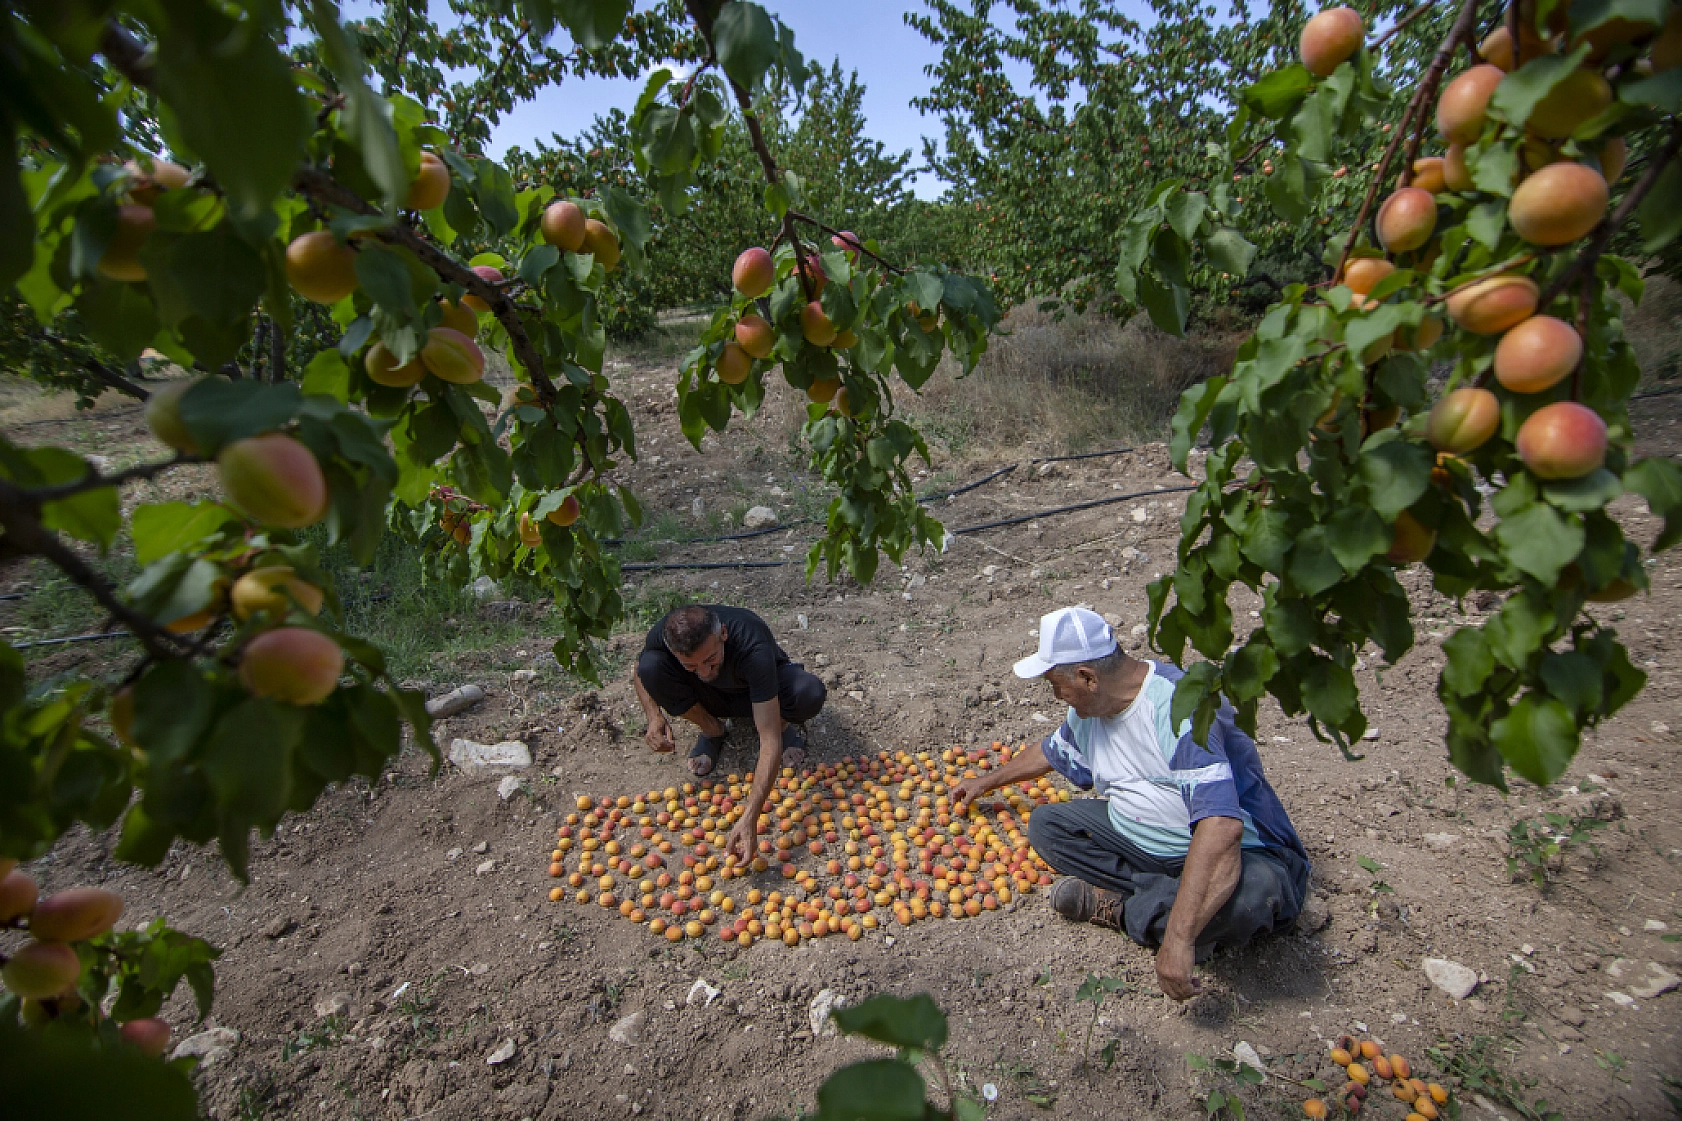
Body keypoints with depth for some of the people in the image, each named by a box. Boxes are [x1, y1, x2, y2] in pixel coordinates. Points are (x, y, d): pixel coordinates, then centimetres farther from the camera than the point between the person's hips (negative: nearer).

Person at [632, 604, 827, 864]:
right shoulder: (661, 636, -31)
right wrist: (654, 716, -24)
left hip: (758, 693, -3)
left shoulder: (753, 648, -42)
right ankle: (712, 730, -1)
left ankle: (783, 725, 1)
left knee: (810, 693, -37)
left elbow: (770, 742, -43)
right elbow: (639, 673, -4)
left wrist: (750, 818, -51)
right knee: (651, 667, -27)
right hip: (713, 697, 3)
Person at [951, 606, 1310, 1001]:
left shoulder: (1178, 706, -30)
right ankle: (1160, 898, -11)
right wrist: (987, 781, 35)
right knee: (1045, 823, -4)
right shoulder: (1088, 709, 0)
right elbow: (1050, 753, 23)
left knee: (1253, 890, -40)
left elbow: (1221, 826, -41)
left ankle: (1117, 908, -16)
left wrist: (1178, 938, -44)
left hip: (1238, 855, -7)